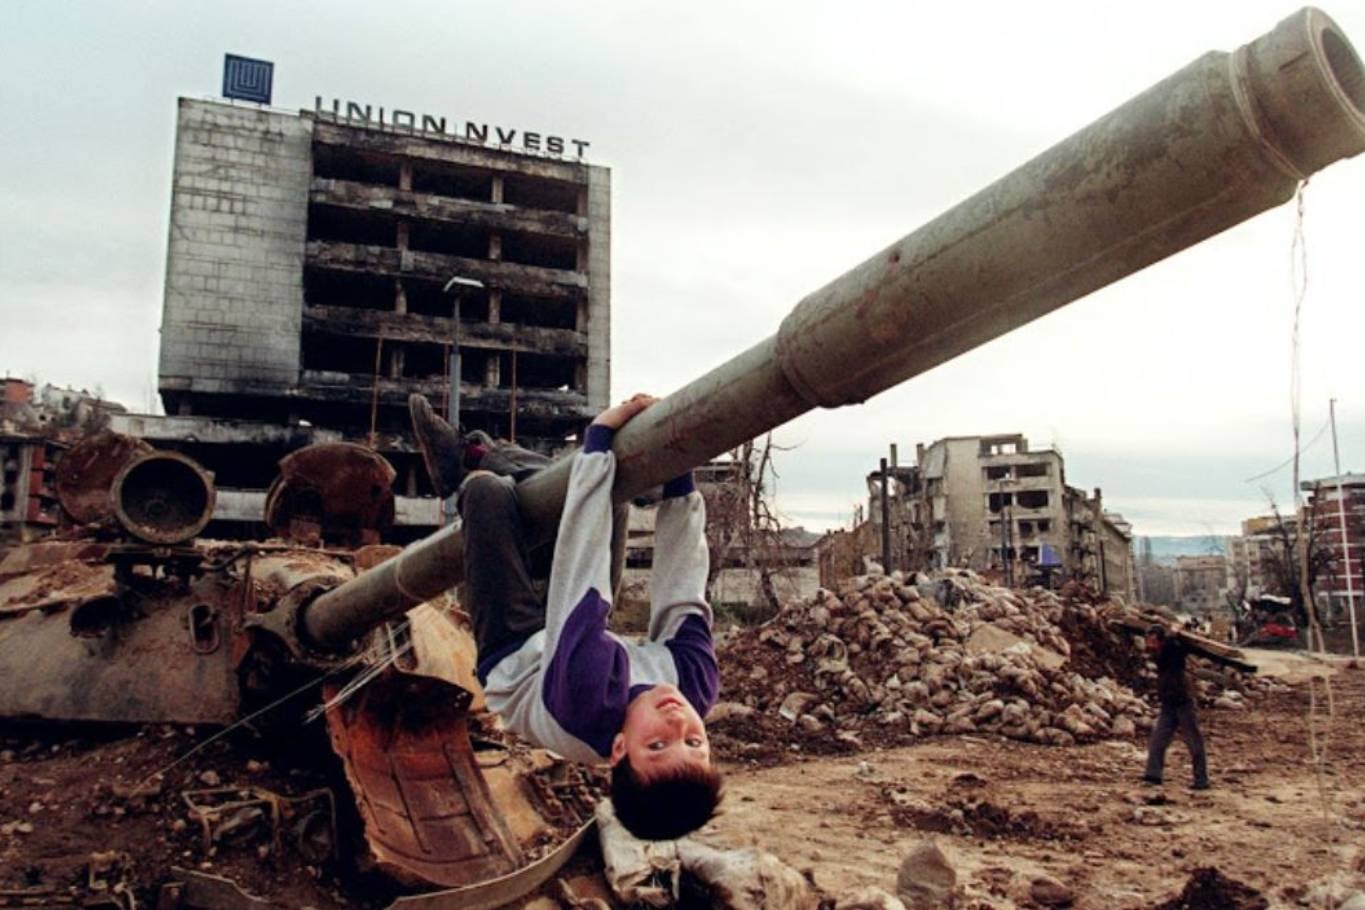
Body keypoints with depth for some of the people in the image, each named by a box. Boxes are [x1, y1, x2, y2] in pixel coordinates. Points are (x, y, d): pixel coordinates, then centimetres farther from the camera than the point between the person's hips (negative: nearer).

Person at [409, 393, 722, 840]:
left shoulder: (588, 703, -51)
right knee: (565, 482, 4)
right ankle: (477, 454, 34)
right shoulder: (699, 686, -39)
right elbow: (684, 595, -29)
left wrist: (598, 440, -45)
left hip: (514, 658, -4)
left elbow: (580, 575, -49)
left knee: (489, 490, -10)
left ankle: (465, 471, 31)